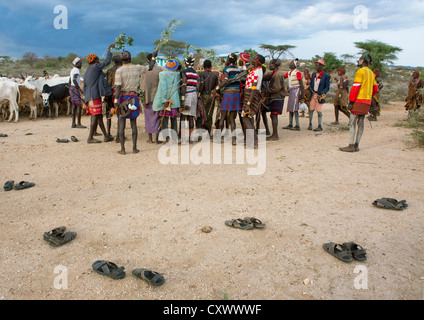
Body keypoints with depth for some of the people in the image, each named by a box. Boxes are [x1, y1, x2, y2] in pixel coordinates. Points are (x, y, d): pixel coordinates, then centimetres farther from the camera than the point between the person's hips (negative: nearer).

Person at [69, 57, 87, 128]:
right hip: (75, 89, -10)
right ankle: (78, 123, -14)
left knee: (74, 106, 8)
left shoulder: (73, 70, 21)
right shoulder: (76, 70, -10)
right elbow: (74, 80, -23)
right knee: (79, 106, -11)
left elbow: (70, 80, 27)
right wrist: (80, 89, -24)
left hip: (72, 89, 10)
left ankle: (73, 123, 7)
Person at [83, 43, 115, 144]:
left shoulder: (87, 71, 20)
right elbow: (107, 61, -5)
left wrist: (86, 99, 23)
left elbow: (85, 85, 21)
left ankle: (106, 136, 15)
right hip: (94, 96, -10)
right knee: (95, 117, -6)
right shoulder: (95, 67, -8)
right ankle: (90, 138, -2)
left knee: (99, 116, 10)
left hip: (90, 96, 10)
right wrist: (109, 50, 7)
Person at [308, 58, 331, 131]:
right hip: (313, 95, 5)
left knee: (319, 111, -2)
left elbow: (327, 87, -5)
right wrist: (308, 89, -4)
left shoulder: (326, 76, -6)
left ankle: (320, 126, 7)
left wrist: (323, 93, -22)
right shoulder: (313, 74, 10)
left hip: (320, 96, -5)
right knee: (311, 110, 6)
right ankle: (310, 124, 19)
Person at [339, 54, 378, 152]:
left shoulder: (360, 72, -9)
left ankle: (351, 146, -11)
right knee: (360, 123, 8)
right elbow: (375, 88, 21)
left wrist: (351, 101, -15)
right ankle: (356, 145, 10)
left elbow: (356, 87, -15)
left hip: (359, 101, -9)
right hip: (367, 102, 9)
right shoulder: (371, 73, 17)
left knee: (352, 123, -8)